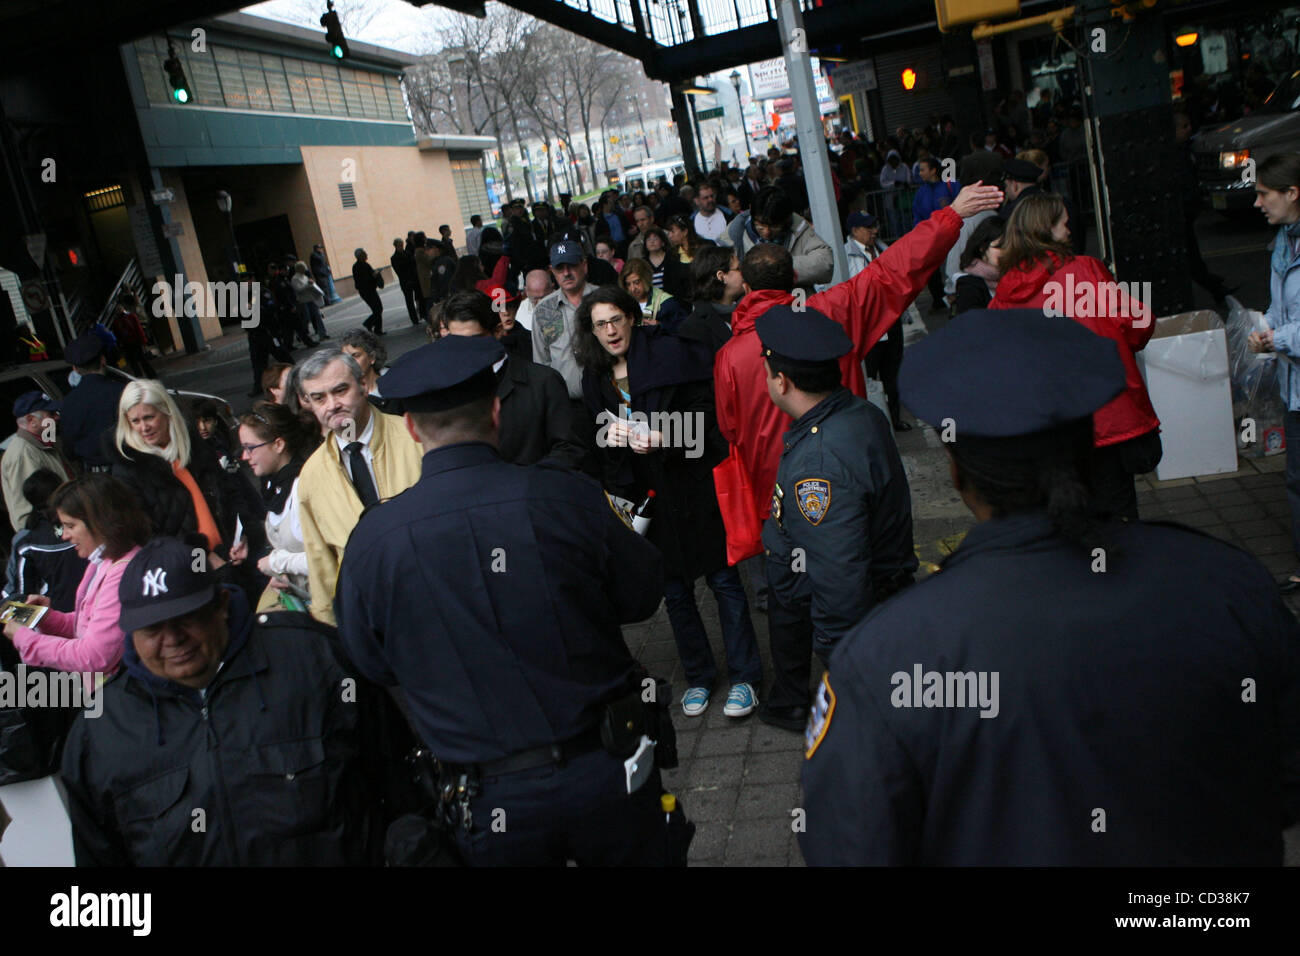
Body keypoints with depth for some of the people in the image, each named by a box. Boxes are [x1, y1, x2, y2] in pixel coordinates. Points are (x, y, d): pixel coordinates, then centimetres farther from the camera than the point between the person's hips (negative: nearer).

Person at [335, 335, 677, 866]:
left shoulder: (371, 541, -14)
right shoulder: (567, 498, -18)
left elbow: (370, 666, 1)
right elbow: (643, 596, -2)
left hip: (489, 806, 1)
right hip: (607, 774, 0)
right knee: (640, 853, 24)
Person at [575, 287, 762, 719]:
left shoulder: (670, 354, -8)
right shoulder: (596, 379, 8)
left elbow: (703, 415, -11)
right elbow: (599, 447, 13)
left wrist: (663, 438, -26)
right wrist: (611, 436, -9)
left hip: (692, 485, -4)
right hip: (646, 497, 5)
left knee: (722, 578, 2)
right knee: (674, 589, 11)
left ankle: (744, 677, 13)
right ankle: (699, 677, 25)